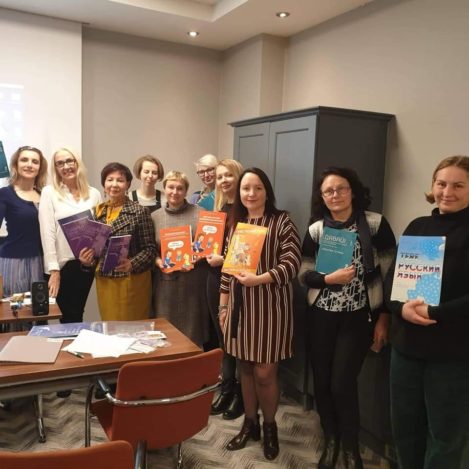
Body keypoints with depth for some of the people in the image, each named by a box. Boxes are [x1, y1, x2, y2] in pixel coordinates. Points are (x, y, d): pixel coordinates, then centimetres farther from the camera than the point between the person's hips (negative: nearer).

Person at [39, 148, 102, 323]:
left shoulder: (94, 193, 5)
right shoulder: (49, 192, -3)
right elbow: (47, 232, -9)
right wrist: (53, 269, -14)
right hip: (61, 264, -2)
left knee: (77, 314, 15)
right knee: (69, 316, 8)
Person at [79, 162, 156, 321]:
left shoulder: (139, 211, -7)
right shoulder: (98, 211, 7)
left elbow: (150, 248, -8)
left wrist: (132, 264, -23)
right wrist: (88, 261, -5)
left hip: (132, 281, -4)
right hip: (104, 281, 4)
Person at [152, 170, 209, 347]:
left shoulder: (199, 214, 0)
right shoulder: (155, 216, 8)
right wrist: (158, 261, -9)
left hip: (193, 282, -2)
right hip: (166, 282, 2)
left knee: (193, 331, 5)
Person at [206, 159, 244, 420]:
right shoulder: (219, 208, 13)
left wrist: (224, 259, -17)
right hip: (216, 278, 7)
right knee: (222, 336, 14)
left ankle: (242, 394, 20)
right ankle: (227, 390, 28)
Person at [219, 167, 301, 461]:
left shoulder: (282, 221, -8)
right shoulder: (235, 223, 8)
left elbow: (292, 264, -16)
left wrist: (258, 279, -28)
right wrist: (223, 306, 10)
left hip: (270, 306, -5)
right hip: (240, 305, 5)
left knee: (265, 372, 1)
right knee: (245, 367, 14)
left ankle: (270, 427, 26)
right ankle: (250, 423, 33)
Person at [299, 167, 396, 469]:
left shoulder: (375, 224, -6)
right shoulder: (315, 230, 1)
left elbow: (391, 271, -3)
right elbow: (304, 275, 2)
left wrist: (384, 317, -5)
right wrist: (329, 278, -17)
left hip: (360, 315, -3)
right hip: (323, 315, 3)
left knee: (342, 383, -5)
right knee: (322, 381, 7)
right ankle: (331, 440, 33)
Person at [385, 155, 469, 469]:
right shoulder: (417, 226, 7)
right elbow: (392, 277, 4)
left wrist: (434, 313, -21)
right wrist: (401, 308, -14)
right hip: (407, 344, 4)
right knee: (404, 426, 17)